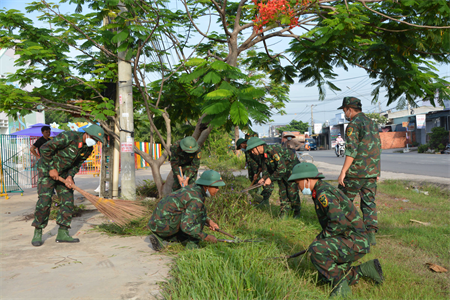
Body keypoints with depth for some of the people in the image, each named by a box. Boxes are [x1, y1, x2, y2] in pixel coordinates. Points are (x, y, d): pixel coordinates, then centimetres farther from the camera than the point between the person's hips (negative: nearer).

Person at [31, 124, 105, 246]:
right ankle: (37, 233, 3)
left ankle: (62, 233, 6)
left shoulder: (88, 149, -5)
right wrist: (51, 169, -19)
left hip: (64, 173, 7)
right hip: (47, 169, -7)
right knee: (44, 201, -12)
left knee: (68, 201, -1)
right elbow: (45, 149, -23)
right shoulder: (68, 137, -28)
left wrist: (70, 176, -11)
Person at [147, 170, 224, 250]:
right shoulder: (196, 200, -21)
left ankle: (159, 239, 13)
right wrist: (206, 237, -15)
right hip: (165, 225, -9)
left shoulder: (195, 187, 7)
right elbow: (186, 226, -25)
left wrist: (208, 221, 10)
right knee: (200, 213, -7)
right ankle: (192, 245, -3)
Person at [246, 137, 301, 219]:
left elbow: (282, 168, -38)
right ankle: (284, 214, 12)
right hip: (281, 172, 8)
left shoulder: (273, 150, -34)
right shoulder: (262, 154, -4)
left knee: (292, 192, -6)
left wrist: (271, 179, -33)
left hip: (292, 169, -8)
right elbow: (266, 169, 7)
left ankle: (296, 213, 13)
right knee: (282, 193, 6)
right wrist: (264, 178, -12)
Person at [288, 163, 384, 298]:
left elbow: (340, 222, -31)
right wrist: (320, 238, 14)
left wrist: (320, 237, -17)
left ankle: (341, 287, -14)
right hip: (348, 241, 11)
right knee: (325, 277, 9)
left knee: (316, 250, -29)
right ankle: (365, 269, 15)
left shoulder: (324, 194, -20)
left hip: (354, 242, -11)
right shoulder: (321, 190, 13)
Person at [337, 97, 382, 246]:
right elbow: (378, 148, 19)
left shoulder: (353, 125, -11)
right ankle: (371, 234, 2)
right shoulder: (372, 124, 15)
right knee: (369, 202, 8)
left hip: (356, 172, -7)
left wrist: (343, 172, -18)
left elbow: (351, 150, -19)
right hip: (372, 172, 7)